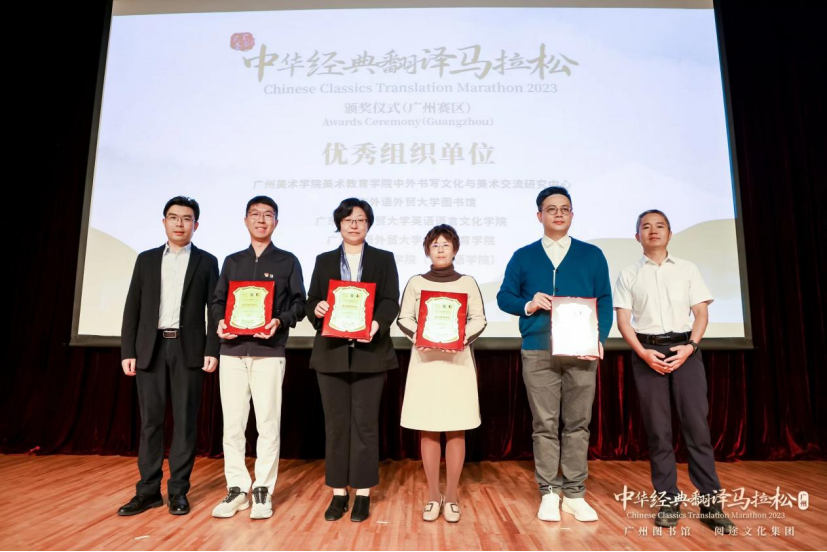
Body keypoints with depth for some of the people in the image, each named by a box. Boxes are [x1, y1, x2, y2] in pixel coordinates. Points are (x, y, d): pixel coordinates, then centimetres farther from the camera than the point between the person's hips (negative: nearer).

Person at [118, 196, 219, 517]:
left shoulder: (207, 262, 5)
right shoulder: (146, 260, 12)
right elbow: (132, 308, 8)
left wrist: (212, 351, -8)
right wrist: (127, 351, 1)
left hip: (188, 349, -2)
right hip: (151, 348, 2)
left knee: (185, 420, 2)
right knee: (150, 421, 6)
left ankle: (178, 491, 12)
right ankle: (148, 491, 16)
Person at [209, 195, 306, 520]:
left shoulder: (288, 261, 7)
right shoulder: (232, 261, 16)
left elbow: (299, 303, 2)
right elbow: (217, 301, 15)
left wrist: (280, 322, -17)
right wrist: (220, 322, -6)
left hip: (269, 352, -3)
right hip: (232, 351, 3)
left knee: (268, 423, 0)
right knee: (232, 423, 6)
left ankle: (263, 491, 12)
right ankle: (237, 489, 18)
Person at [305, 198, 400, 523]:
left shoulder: (384, 259, 8)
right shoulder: (324, 261, 13)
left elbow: (391, 301, -3)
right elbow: (311, 301, 8)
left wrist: (377, 323, -22)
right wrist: (316, 309, -15)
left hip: (369, 351, -2)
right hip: (331, 352, 2)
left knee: (365, 423, 3)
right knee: (336, 423, 7)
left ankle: (363, 494, 15)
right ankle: (339, 493, 19)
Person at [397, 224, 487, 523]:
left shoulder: (468, 283, 6)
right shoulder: (416, 283, 7)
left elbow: (479, 319, 3)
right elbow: (403, 318, 5)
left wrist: (464, 337, -15)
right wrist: (416, 336, -14)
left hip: (458, 359, 0)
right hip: (425, 358, 0)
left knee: (456, 430, 3)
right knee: (428, 430, 4)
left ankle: (451, 496, 16)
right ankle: (433, 495, 17)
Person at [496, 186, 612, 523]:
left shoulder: (592, 255, 10)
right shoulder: (523, 257, 9)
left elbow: (604, 301, 6)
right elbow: (504, 297, 7)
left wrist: (600, 339, -8)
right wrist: (528, 305, -13)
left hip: (582, 352, 1)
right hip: (538, 353, 0)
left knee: (577, 423, 6)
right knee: (545, 425, 4)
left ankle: (575, 494, 18)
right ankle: (549, 494, 15)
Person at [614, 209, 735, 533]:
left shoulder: (687, 269, 11)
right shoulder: (628, 275, 8)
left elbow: (701, 313, 6)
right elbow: (623, 320, 2)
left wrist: (690, 346, -10)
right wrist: (643, 353, -12)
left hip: (685, 350, 1)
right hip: (647, 353, 0)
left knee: (697, 425, -3)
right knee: (658, 430, 2)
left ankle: (710, 503, 5)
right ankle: (668, 502, 10)